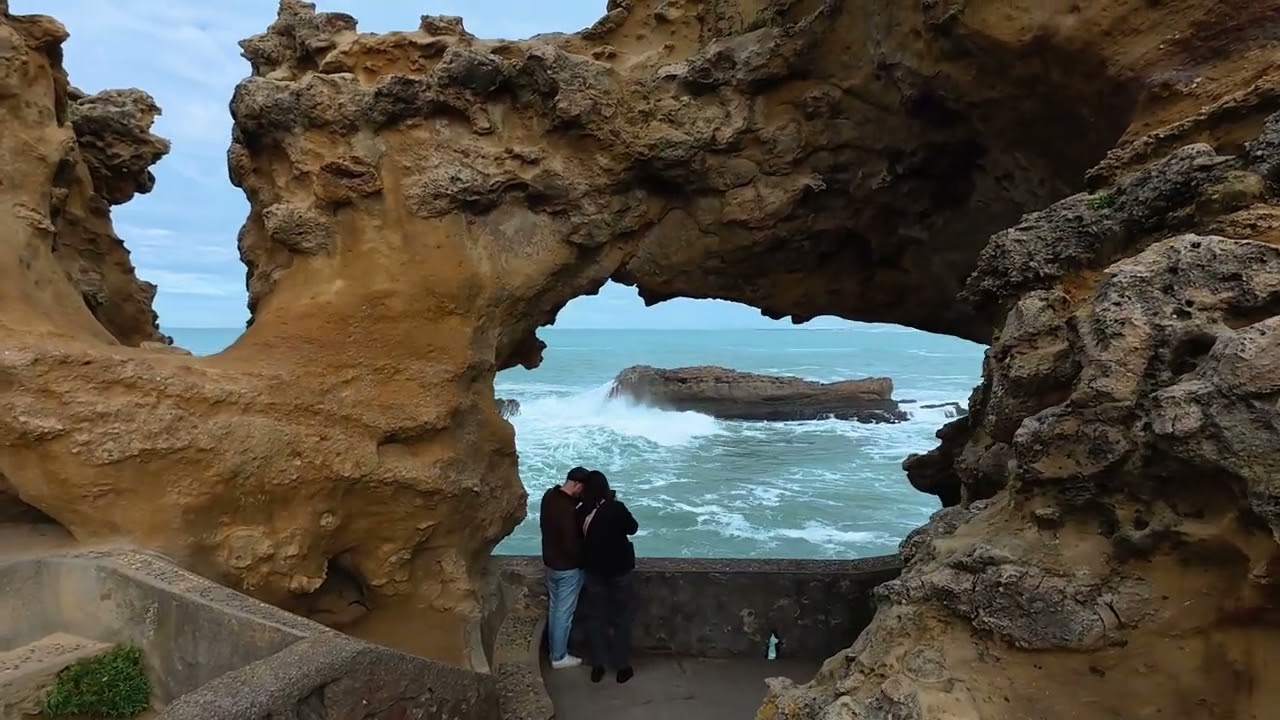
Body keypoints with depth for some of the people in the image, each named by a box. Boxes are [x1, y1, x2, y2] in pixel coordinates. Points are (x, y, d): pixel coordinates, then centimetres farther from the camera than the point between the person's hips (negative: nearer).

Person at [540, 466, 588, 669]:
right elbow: (572, 545, -26)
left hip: (550, 562, 9)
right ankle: (559, 657, 20)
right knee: (564, 612, 7)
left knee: (554, 608, 21)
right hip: (567, 567, -8)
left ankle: (553, 650, 35)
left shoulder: (550, 495, -4)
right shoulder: (568, 510, -30)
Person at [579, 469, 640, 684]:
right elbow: (633, 528, -4)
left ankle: (597, 666, 22)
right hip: (619, 569, -2)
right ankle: (622, 667, 18)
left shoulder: (581, 513, -11)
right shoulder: (616, 508, -19)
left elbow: (579, 539, 2)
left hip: (593, 570, 2)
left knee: (595, 617, 15)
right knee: (621, 618, 11)